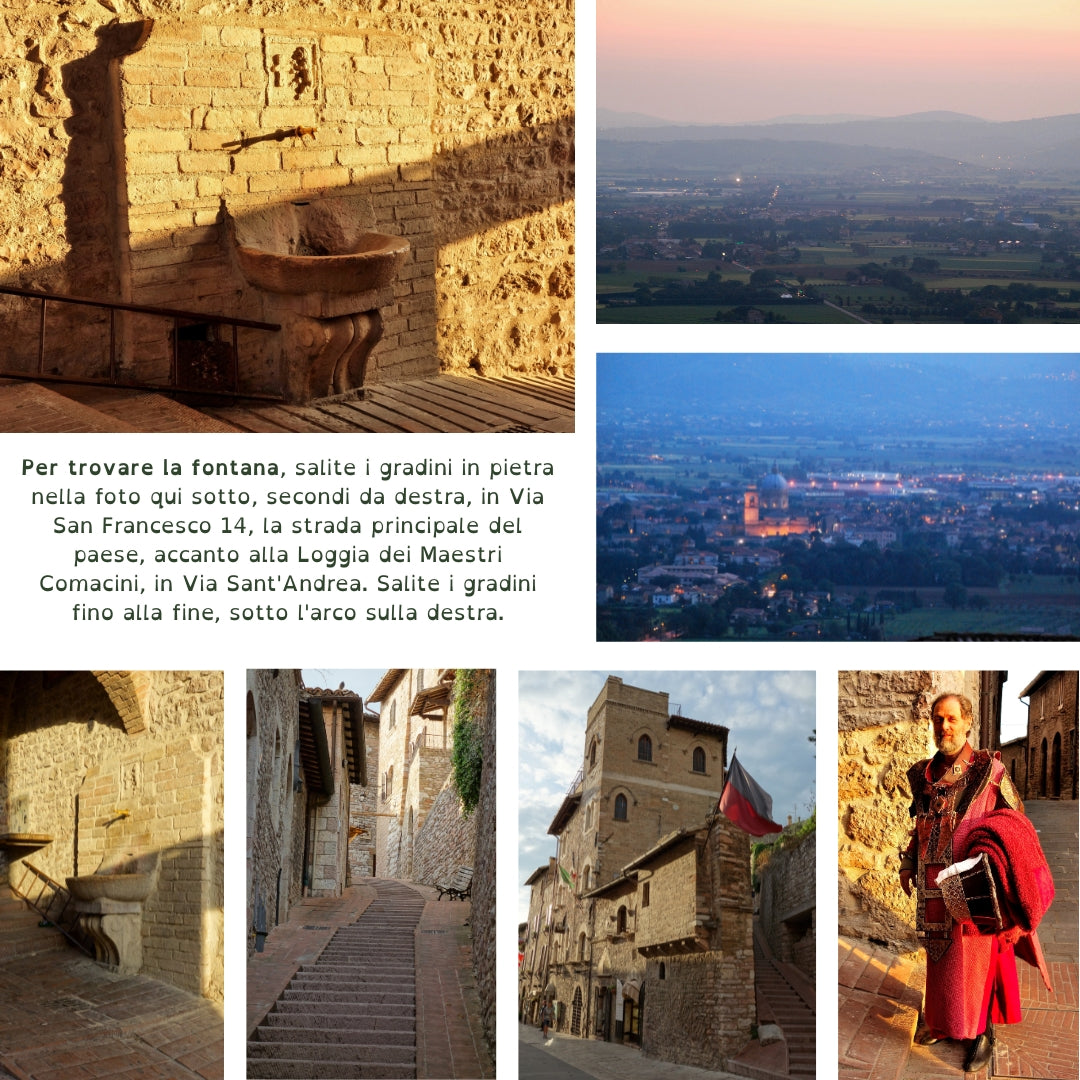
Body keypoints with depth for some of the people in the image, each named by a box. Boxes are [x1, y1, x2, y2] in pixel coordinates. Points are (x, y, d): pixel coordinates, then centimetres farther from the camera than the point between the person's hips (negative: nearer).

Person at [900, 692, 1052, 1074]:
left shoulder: (989, 771, -8)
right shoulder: (924, 775, 7)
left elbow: (1017, 824, -3)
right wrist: (908, 864, 14)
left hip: (972, 885, -5)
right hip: (935, 886, 5)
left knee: (974, 960, 0)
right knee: (940, 954, 13)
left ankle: (982, 1033, 11)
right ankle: (942, 1021, 27)